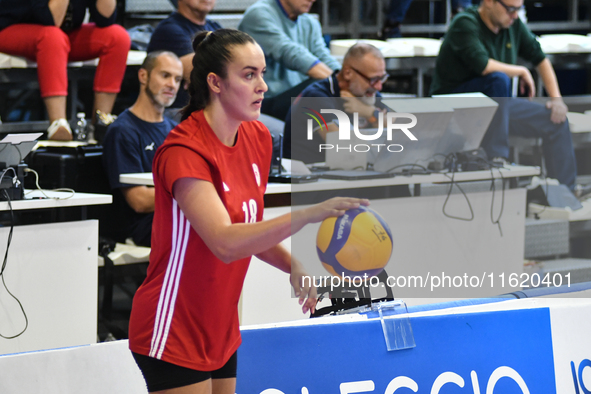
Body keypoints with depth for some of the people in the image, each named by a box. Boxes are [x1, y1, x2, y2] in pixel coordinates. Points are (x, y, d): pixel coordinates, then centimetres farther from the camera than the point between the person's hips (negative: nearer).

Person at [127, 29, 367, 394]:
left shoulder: (258, 137, 4)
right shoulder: (184, 151, -22)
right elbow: (225, 243, -34)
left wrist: (293, 266, -5)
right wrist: (308, 215, -42)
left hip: (221, 332, 8)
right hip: (172, 337, -8)